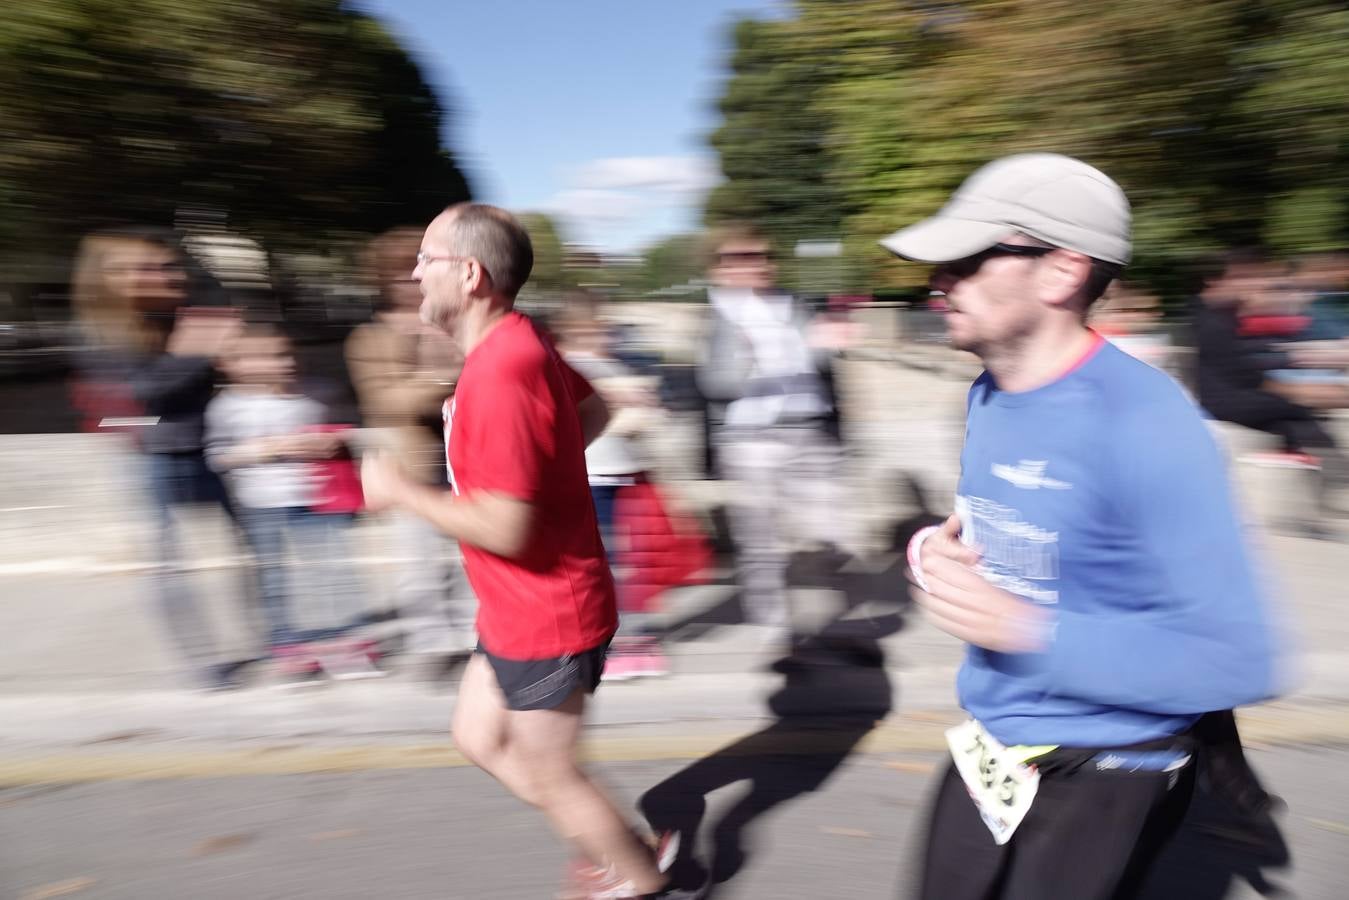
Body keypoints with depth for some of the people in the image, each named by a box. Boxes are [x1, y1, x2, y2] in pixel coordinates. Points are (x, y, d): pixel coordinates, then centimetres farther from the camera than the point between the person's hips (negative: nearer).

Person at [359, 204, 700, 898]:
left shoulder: (499, 377, -29)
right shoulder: (520, 342, 2)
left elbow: (504, 530, -29)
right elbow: (594, 412, 18)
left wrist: (401, 492, -17)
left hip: (544, 619, -10)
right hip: (521, 610, 10)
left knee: (549, 777, 10)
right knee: (478, 738, 22)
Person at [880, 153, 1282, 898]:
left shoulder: (1142, 423, -26)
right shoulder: (988, 395, -1)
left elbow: (1236, 659, -27)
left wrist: (1022, 628, -28)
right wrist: (935, 550, -6)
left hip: (1102, 783, -7)